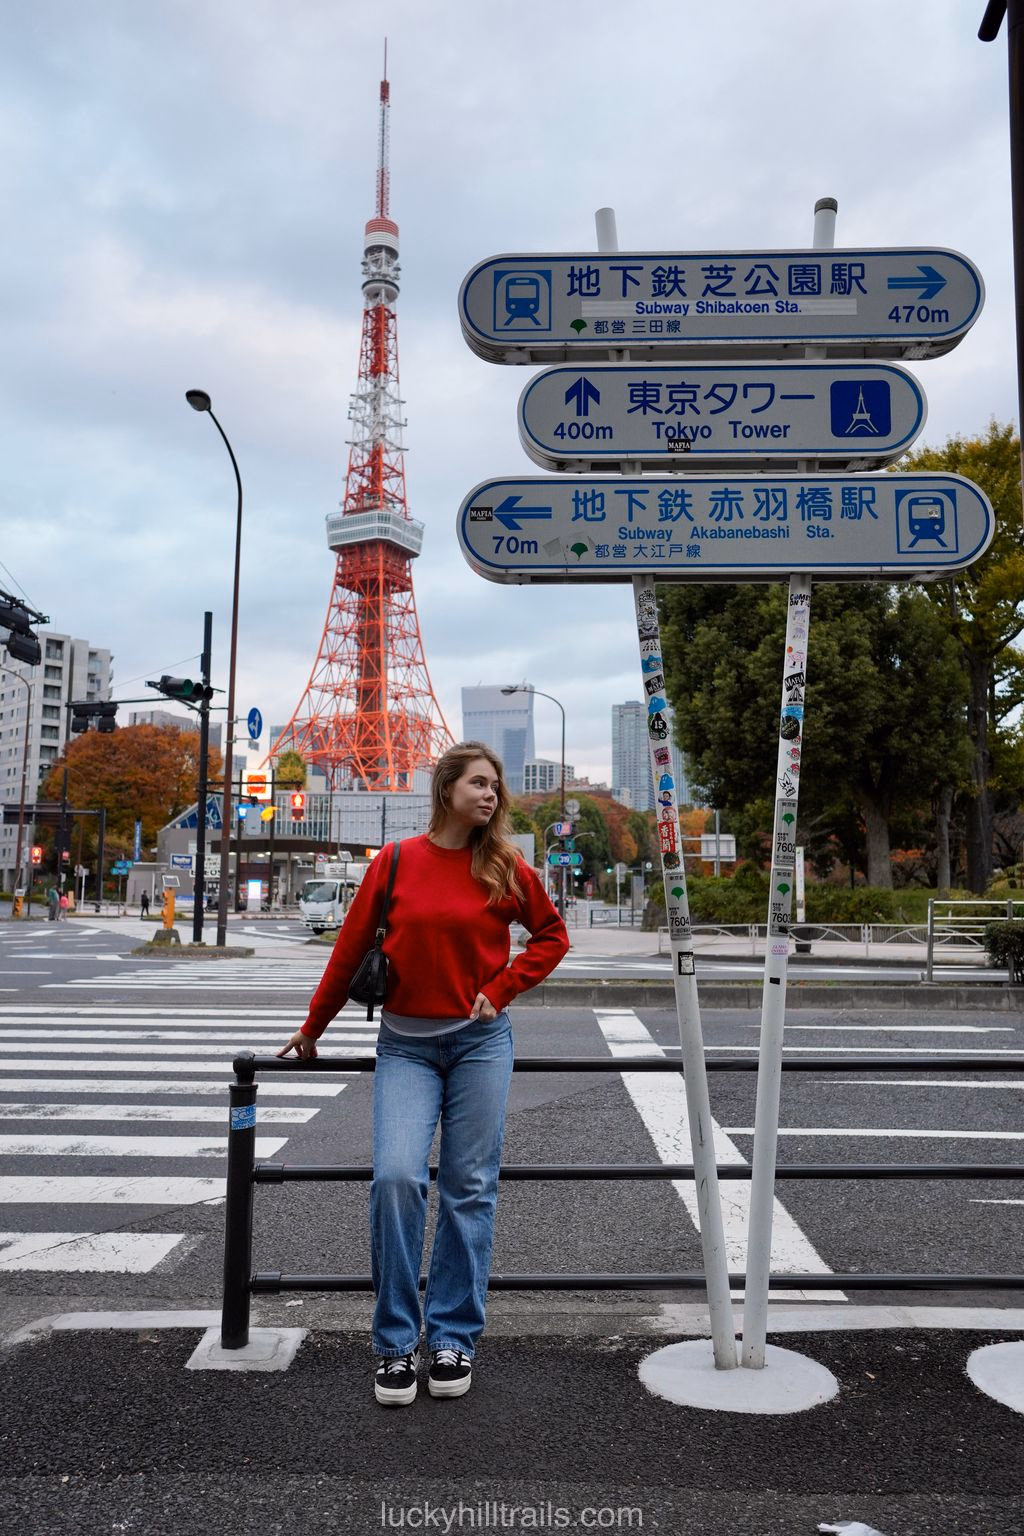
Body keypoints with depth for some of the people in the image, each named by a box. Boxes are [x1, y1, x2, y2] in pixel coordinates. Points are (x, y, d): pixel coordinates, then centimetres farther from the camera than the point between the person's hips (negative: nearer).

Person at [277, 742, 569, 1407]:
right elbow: (352, 948, 6)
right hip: (405, 1044, 0)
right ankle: (396, 1342, 4)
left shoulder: (506, 868, 0)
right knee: (396, 1176, -13)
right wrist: (314, 1027, 14)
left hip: (479, 1041, 1)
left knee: (469, 1189, 5)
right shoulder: (395, 862, -2)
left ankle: (455, 1338, 20)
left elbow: (553, 935, 12)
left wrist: (500, 989, -1)